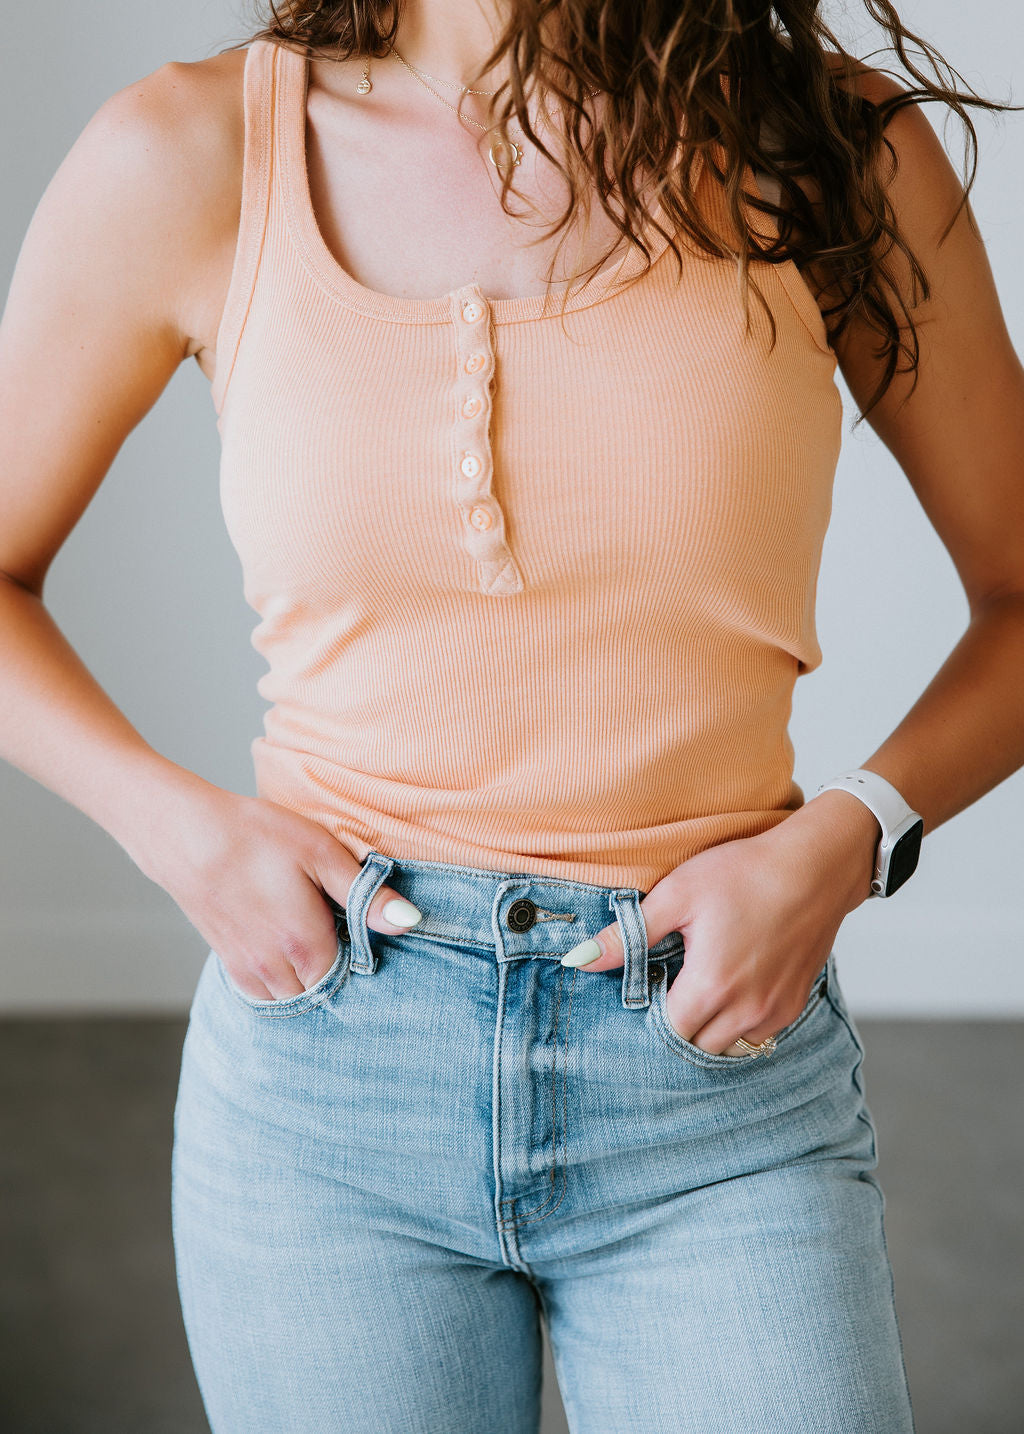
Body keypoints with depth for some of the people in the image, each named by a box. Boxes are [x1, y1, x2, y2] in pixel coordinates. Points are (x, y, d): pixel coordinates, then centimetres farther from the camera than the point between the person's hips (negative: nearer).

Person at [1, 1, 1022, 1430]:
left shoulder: (833, 149, -3)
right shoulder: (186, 158, -3)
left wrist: (846, 837, -9)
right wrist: (184, 832, -7)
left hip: (721, 1086, 0)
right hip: (325, 1069, 1)